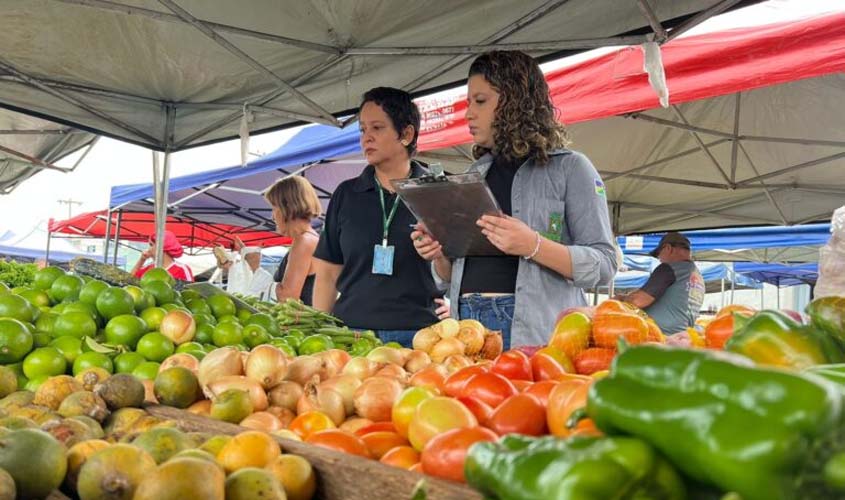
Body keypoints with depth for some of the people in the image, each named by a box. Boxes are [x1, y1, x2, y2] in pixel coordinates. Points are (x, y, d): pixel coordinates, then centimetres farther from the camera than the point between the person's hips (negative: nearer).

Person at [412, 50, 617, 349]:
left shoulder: (569, 167, 1)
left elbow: (603, 265, -6)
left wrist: (533, 246, -19)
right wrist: (439, 255, 0)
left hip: (536, 329, -4)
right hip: (468, 323, 5)